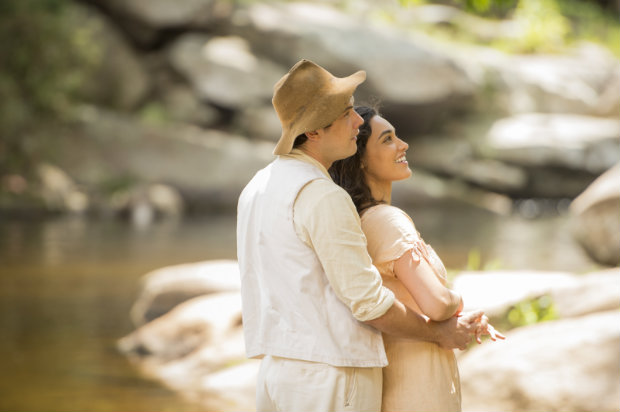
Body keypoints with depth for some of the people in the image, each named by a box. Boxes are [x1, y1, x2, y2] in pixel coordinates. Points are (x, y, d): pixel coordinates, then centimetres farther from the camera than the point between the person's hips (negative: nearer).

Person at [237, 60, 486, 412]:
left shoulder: (257, 188, 14)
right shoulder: (324, 198, -17)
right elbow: (367, 301, -16)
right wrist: (440, 333, -1)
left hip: (276, 370, 9)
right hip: (329, 382, -9)